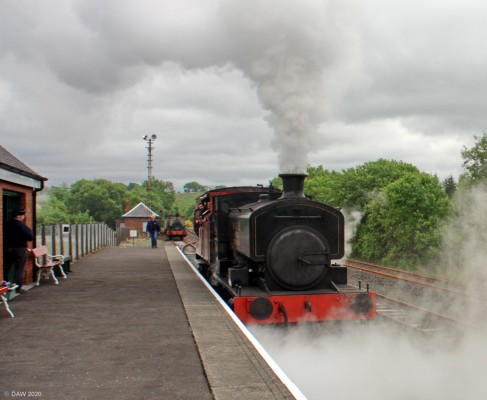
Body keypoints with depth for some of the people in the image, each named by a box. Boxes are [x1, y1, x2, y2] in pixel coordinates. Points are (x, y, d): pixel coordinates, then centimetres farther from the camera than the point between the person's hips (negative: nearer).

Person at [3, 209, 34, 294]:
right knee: (19, 269, 3)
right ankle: (18, 287, 1)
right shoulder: (22, 226, -15)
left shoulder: (7, 225, 1)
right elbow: (31, 237, -17)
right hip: (20, 249, -4)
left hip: (8, 249, 5)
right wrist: (29, 231, 0)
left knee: (6, 268, 15)